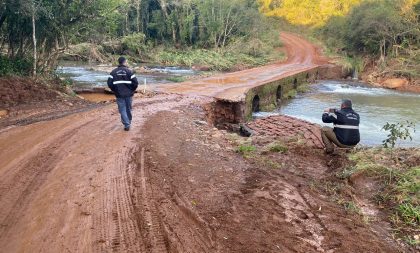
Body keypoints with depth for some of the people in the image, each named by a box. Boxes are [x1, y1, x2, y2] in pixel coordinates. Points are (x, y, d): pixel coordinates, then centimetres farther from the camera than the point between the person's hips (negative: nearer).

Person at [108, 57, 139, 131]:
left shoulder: (113, 72, 0)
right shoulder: (129, 71, -6)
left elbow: (109, 83, -3)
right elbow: (135, 83, -10)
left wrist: (115, 90, 11)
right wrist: (132, 90, 7)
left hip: (119, 95, 0)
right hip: (128, 94, 0)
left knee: (122, 110, 5)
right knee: (128, 109, 17)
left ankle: (127, 125, -3)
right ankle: (129, 122, 31)